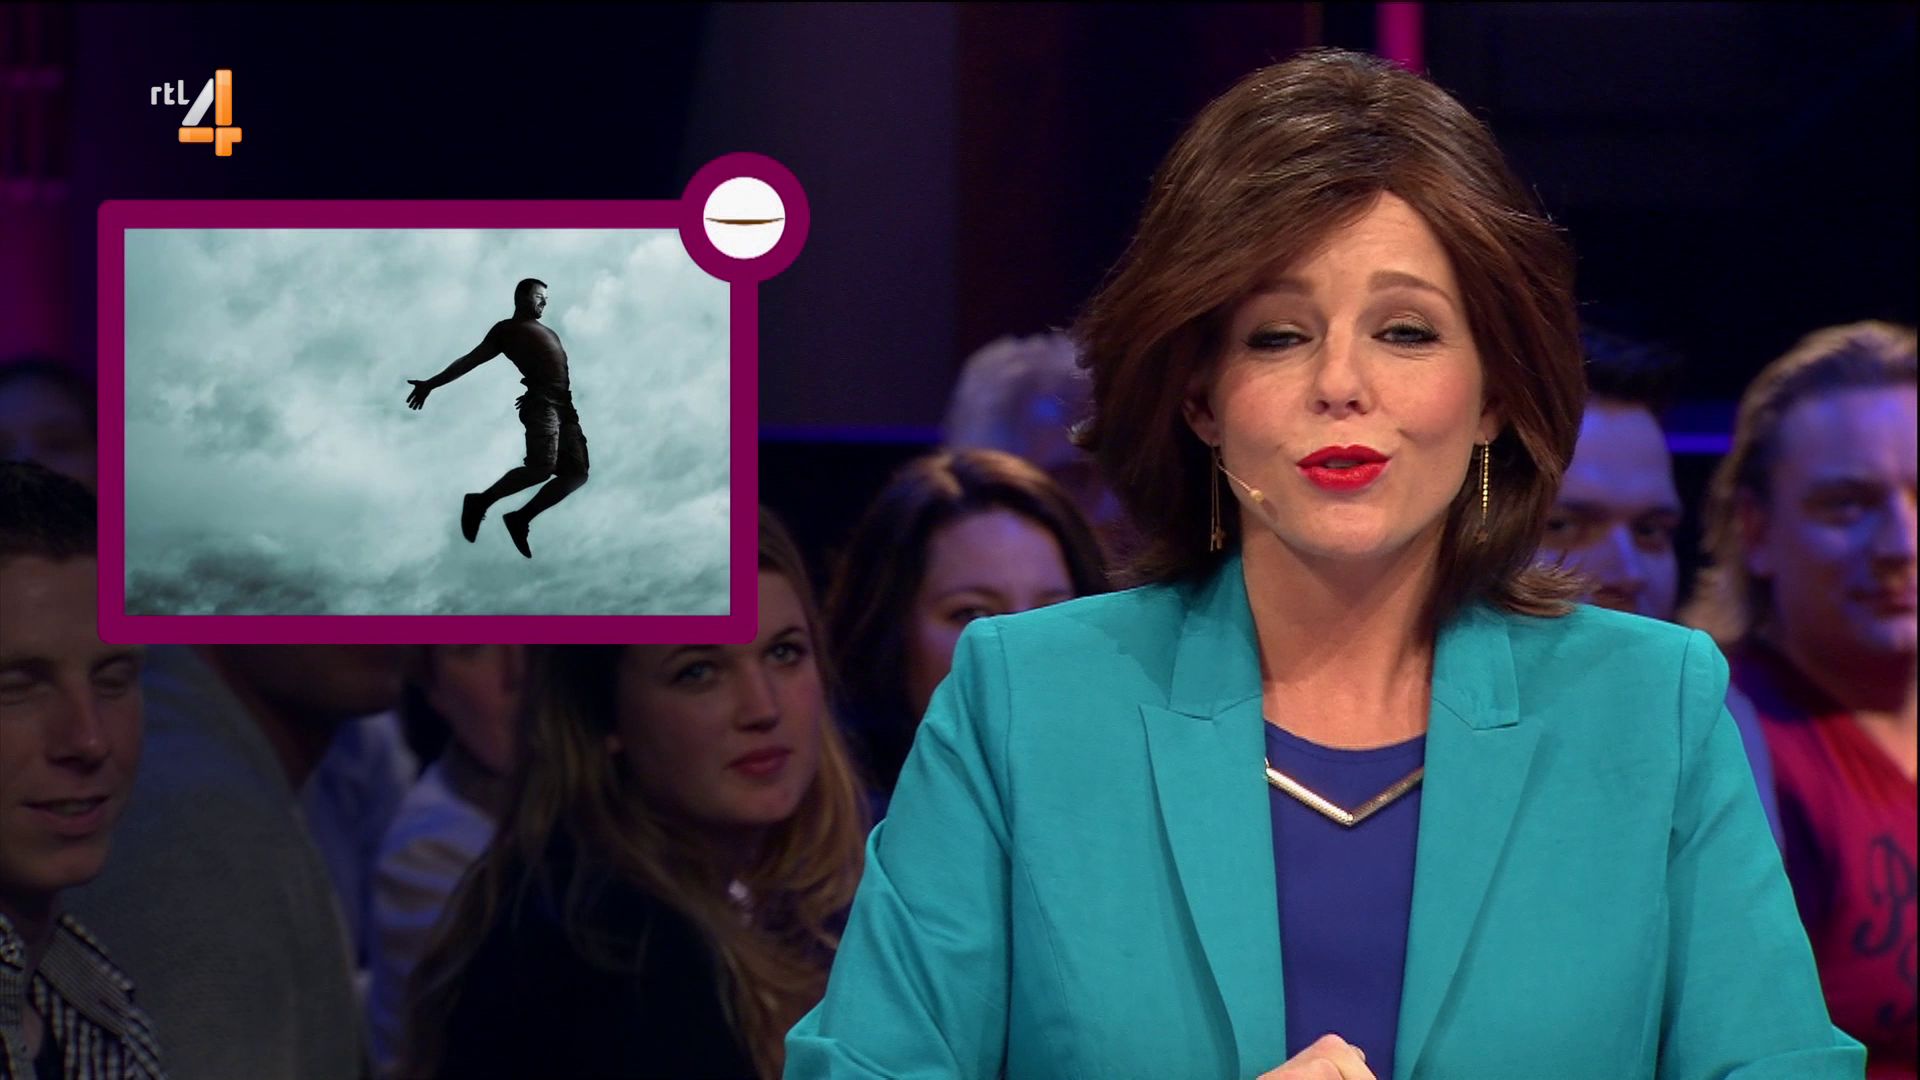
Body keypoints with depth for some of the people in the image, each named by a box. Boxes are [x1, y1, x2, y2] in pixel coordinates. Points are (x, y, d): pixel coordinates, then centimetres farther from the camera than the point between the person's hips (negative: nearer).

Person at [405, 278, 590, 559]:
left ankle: (520, 518, 3)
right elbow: (470, 361, 11)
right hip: (542, 401, -7)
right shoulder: (507, 329, 13)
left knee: (577, 472, -4)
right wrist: (431, 384, 7)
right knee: (541, 468, -25)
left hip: (564, 404, 7)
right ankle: (480, 503, -8)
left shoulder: (548, 333, 32)